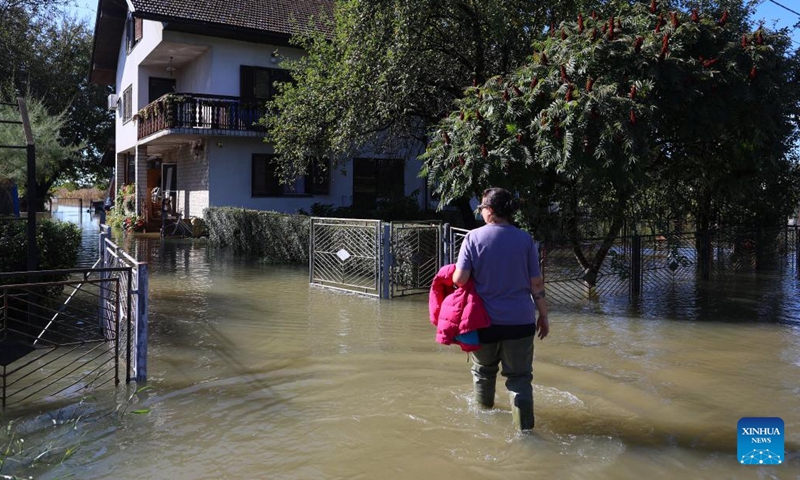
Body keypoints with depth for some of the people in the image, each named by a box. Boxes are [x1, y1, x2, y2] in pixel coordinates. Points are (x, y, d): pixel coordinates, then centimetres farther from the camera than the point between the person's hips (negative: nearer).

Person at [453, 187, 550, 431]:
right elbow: (536, 284, -2)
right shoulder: (525, 239, -3)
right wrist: (543, 315, 9)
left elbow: (459, 279, -13)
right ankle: (525, 427, -1)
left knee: (484, 370, 21)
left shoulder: (473, 237, -7)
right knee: (519, 376, 8)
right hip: (520, 319, 0)